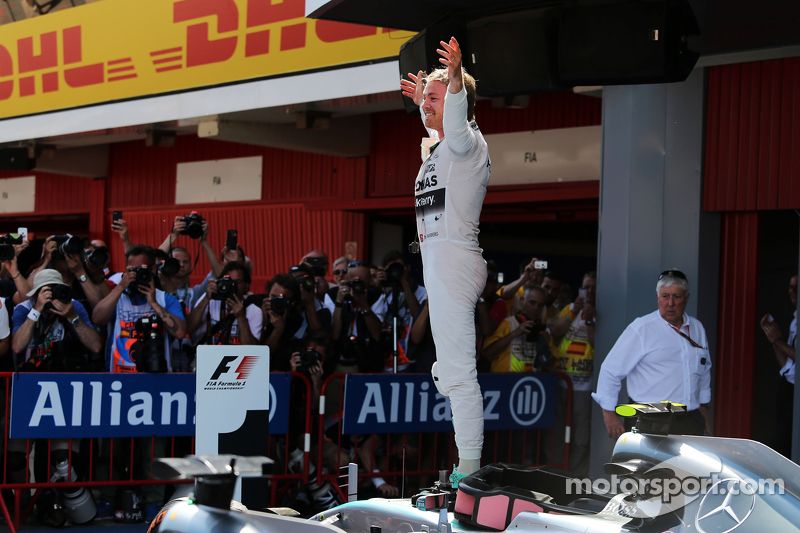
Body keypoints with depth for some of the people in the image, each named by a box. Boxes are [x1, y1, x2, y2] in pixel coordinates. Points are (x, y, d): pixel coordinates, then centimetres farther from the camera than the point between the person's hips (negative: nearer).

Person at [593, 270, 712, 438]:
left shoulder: (697, 329, 13)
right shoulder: (641, 328, -4)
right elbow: (610, 370, -5)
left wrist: (703, 406, 23)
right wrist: (609, 413, -7)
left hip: (690, 422, 5)